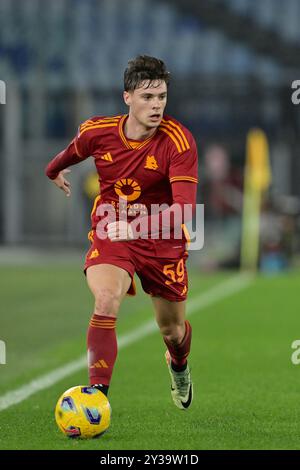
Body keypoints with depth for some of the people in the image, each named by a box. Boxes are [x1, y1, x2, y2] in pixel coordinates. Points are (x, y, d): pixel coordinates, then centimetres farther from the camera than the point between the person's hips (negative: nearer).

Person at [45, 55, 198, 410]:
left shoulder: (178, 141, -22)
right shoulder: (97, 131, -12)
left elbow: (185, 207, -32)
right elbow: (72, 152, 15)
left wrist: (137, 226, -47)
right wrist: (54, 171, 37)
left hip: (163, 241, 0)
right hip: (110, 234, 0)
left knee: (172, 330, 15)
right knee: (106, 302, -29)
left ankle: (179, 367, 53)